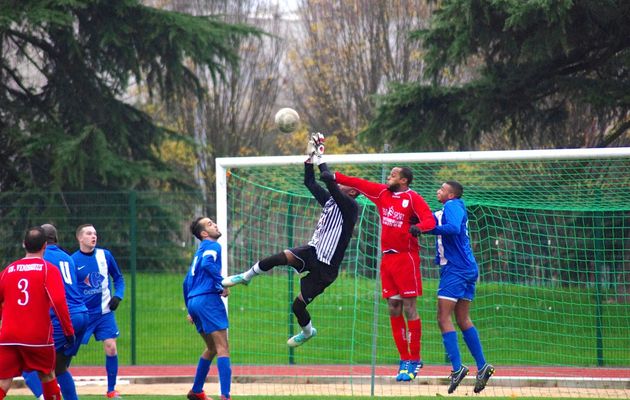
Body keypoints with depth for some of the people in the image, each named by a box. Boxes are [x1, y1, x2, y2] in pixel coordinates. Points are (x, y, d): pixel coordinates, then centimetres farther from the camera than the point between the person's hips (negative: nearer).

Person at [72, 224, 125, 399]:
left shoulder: (105, 255, 0)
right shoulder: (73, 260, -7)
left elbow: (118, 278, 12)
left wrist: (118, 296, -4)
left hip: (104, 312, 2)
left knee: (111, 348, -7)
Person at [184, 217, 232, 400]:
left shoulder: (199, 251, 26)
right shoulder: (212, 246, -1)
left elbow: (186, 282, 29)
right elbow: (207, 263, -24)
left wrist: (190, 310, 32)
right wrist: (222, 284, -18)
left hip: (193, 301, 9)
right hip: (208, 299, -9)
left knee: (212, 348, 24)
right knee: (222, 348, -13)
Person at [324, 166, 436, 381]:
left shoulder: (413, 198, -7)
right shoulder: (382, 193, 12)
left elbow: (430, 220, -16)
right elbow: (359, 184, 17)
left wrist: (417, 227, -36)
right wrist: (335, 177, 13)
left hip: (406, 257, -6)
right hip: (387, 257, 7)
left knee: (409, 309, -6)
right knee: (393, 309, 5)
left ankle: (414, 360, -2)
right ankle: (405, 360, 10)